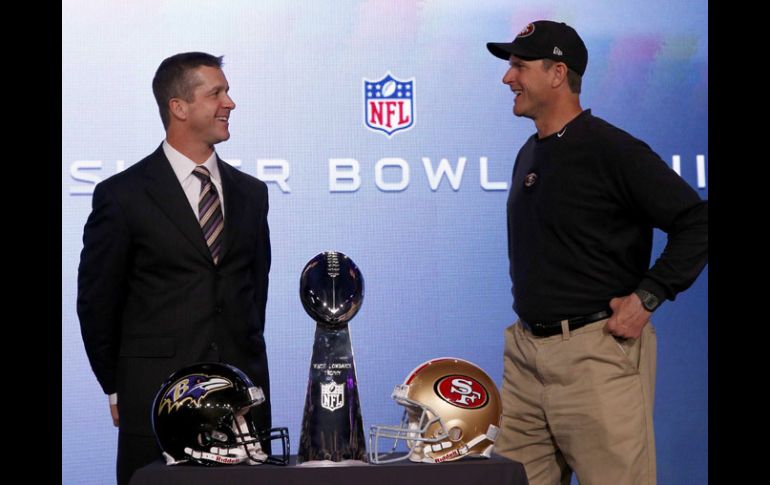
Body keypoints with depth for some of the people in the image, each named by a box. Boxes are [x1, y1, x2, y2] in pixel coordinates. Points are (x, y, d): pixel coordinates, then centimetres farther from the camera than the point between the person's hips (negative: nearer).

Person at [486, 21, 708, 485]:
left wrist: (646, 298, -15)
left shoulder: (612, 150, -11)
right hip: (526, 350, 8)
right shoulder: (528, 156, 15)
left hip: (597, 352, -8)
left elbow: (697, 223, -14)